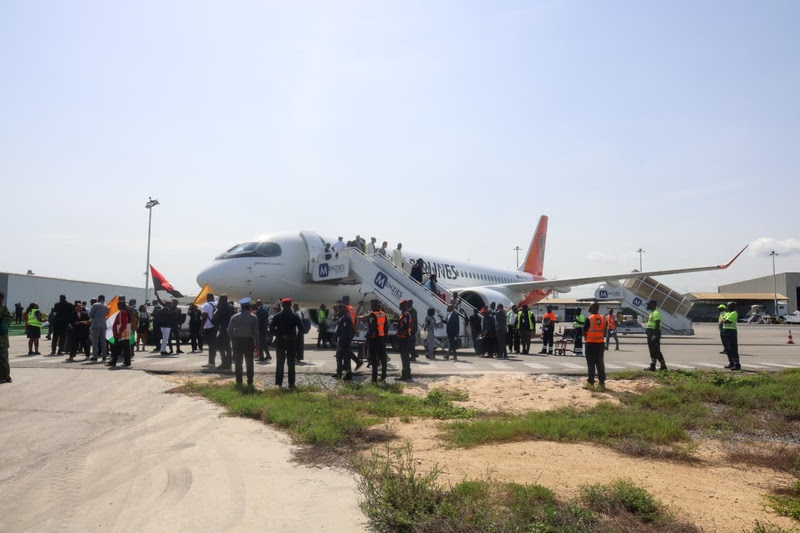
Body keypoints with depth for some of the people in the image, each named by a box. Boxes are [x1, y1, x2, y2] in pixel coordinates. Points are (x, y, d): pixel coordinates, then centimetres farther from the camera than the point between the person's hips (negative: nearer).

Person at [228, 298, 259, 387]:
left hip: (237, 341, 1)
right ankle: (250, 383, 7)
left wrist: (233, 340, 8)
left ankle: (239, 382, 12)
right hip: (249, 341, -1)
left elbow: (229, 330, -4)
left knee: (238, 363, 10)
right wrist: (257, 344, 0)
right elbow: (256, 332, -7)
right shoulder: (253, 318, -7)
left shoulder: (234, 317, -3)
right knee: (249, 363, 7)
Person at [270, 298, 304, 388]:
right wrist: (295, 336, 1)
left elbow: (271, 329, -8)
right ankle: (291, 383, 6)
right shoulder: (294, 317, -3)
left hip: (280, 342, 0)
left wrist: (279, 336, -3)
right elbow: (301, 328, -9)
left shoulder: (277, 316, -2)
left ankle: (279, 383, 5)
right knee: (291, 363, 6)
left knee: (280, 363, 7)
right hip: (292, 342, 0)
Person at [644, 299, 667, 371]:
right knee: (652, 351, 12)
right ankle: (652, 367, 16)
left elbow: (657, 325, -22)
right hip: (651, 334, 11)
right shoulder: (652, 313, 18)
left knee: (656, 351, -6)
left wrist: (655, 335, -26)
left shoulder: (656, 313, -15)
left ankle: (663, 366, 1)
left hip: (654, 333, -11)